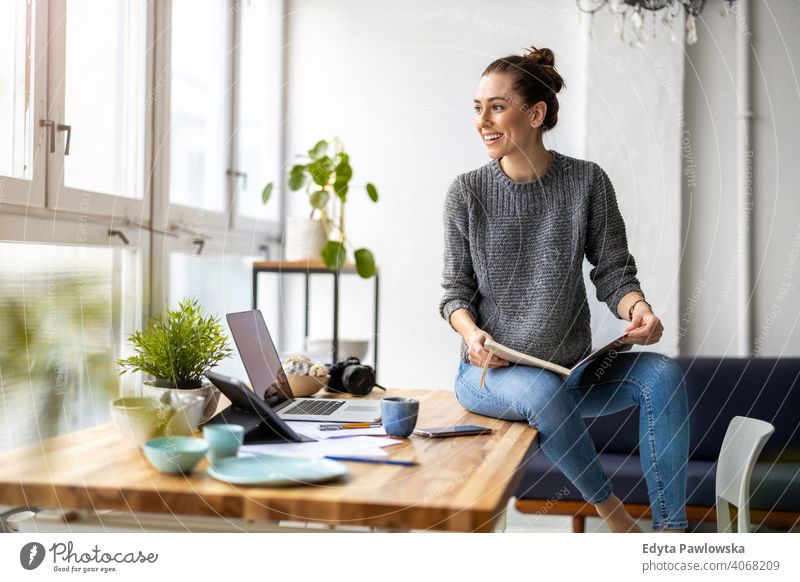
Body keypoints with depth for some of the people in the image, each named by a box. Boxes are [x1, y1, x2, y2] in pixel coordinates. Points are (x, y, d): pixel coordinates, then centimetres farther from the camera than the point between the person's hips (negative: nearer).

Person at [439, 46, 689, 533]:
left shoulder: (587, 181, 0)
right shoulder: (467, 193, -1)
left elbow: (612, 271, 1)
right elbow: (457, 290, 2)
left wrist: (638, 308, -21)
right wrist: (471, 332, -19)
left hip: (574, 369, 2)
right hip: (491, 372, -1)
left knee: (662, 373, -24)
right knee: (544, 390, -35)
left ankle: (670, 532, -19)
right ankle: (617, 518, -13)